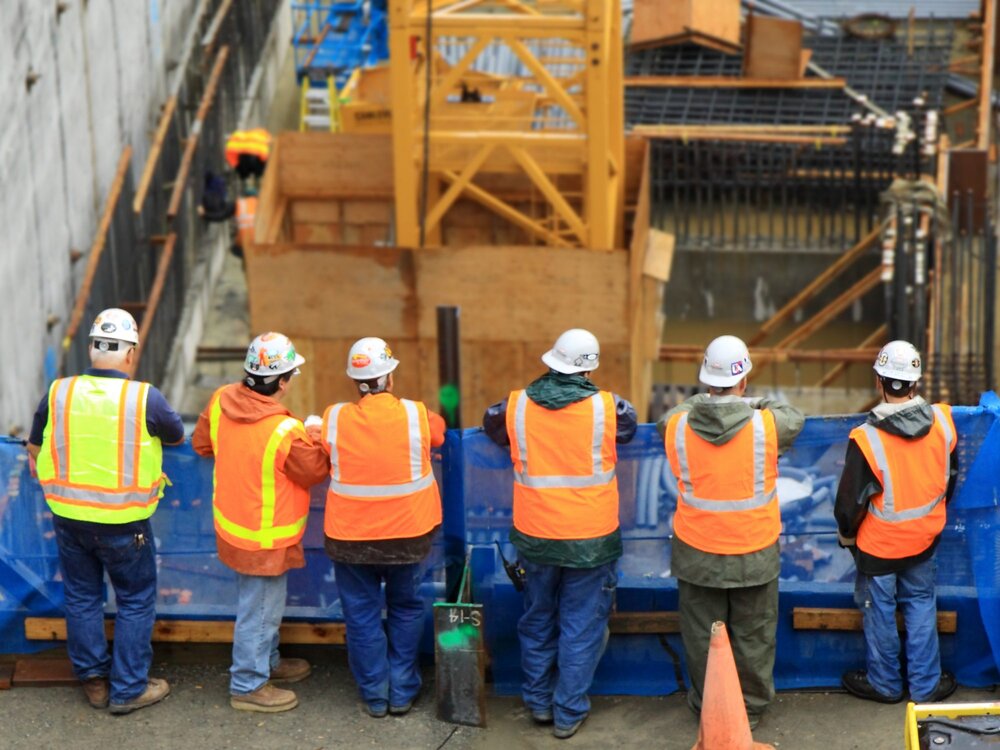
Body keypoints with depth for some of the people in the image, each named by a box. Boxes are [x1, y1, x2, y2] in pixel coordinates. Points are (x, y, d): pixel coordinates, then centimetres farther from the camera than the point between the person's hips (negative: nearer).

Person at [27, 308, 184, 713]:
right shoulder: (145, 398, -16)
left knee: (82, 598, 18)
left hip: (69, 519, 3)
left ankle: (94, 680, 28)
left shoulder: (58, 393, -6)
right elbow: (177, 436, 3)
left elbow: (35, 450, 8)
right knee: (135, 602, 12)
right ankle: (128, 689, 18)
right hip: (124, 524, -3)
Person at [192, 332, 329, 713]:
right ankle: (248, 686, 24)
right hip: (265, 538, -8)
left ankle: (267, 662, 45)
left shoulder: (220, 401, -11)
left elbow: (201, 444, 6)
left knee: (262, 602, 26)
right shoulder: (287, 432, -31)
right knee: (260, 610, 10)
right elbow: (316, 472, -13)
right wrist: (319, 444, 4)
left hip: (231, 522, 8)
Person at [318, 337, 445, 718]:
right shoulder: (416, 415, -14)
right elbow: (439, 434, 9)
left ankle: (375, 695, 22)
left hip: (351, 536, 0)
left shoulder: (334, 419, -12)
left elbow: (323, 461, 5)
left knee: (362, 615, 14)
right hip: (408, 533, 0)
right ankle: (402, 692, 23)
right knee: (406, 610, 19)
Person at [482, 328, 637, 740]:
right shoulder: (606, 407, -13)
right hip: (590, 538, -2)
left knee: (537, 621, 20)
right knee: (581, 627, 10)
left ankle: (538, 700, 32)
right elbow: (630, 425, 9)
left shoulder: (516, 406, -8)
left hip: (534, 536, 2)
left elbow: (491, 425, 13)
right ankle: (568, 713, 16)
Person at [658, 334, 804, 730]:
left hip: (697, 553, 1)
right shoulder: (765, 426, -19)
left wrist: (702, 400, 24)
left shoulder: (678, 427, -14)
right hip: (753, 554, -1)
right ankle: (750, 707, 31)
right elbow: (795, 419, 4)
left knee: (702, 634, 17)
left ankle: (707, 707, 31)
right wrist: (760, 404, 20)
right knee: (752, 636, 17)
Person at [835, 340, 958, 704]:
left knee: (880, 612, 14)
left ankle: (884, 683, 30)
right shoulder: (942, 421, -13)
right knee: (921, 606, 19)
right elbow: (951, 476, 4)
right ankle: (925, 684, 27)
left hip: (879, 544, -4)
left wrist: (847, 535, 5)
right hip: (925, 538, 4)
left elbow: (850, 500, -16)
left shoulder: (867, 439, -27)